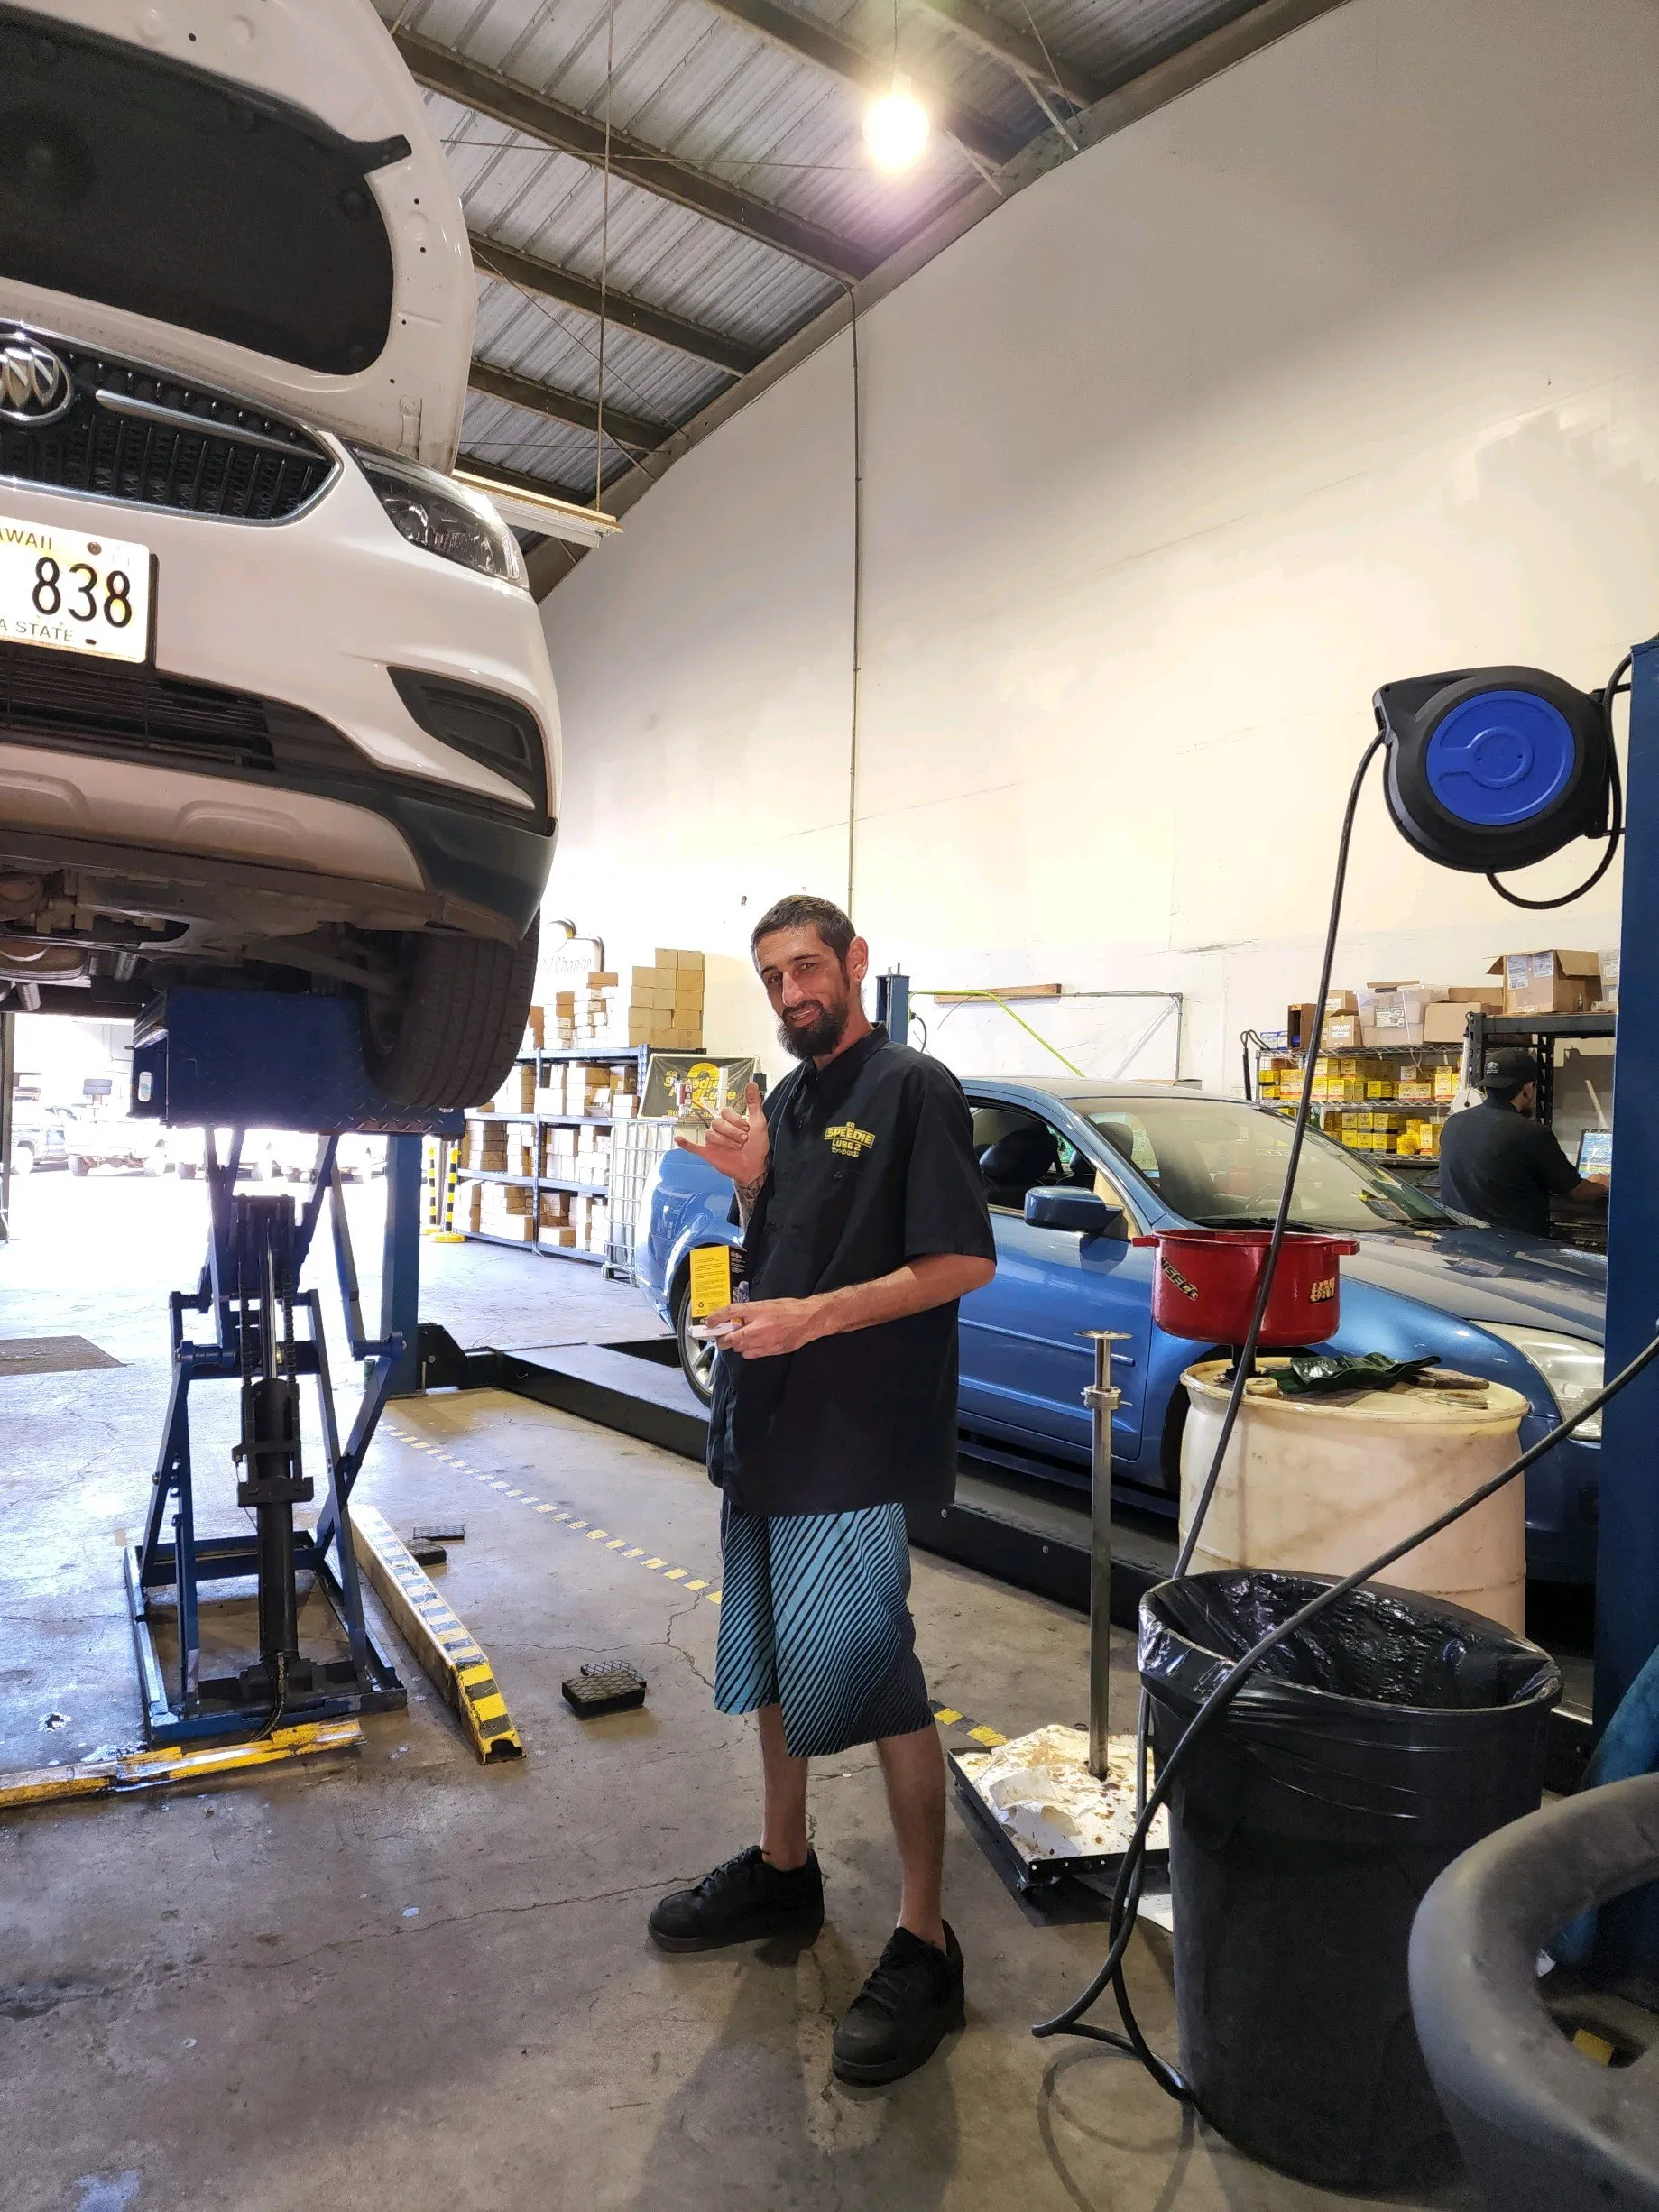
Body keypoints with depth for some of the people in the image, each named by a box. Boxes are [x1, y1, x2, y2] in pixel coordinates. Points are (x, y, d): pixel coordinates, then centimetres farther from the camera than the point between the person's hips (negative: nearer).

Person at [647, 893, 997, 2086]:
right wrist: (751, 1182, -3)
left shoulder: (913, 1090, -10)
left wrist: (815, 1316, -22)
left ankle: (924, 1945, 14)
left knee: (873, 1672, -2)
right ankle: (783, 1869, 38)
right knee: (773, 1655, 19)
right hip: (769, 1424, 8)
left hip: (859, 1441, -8)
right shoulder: (784, 1100, 14)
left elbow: (964, 1263, -16)